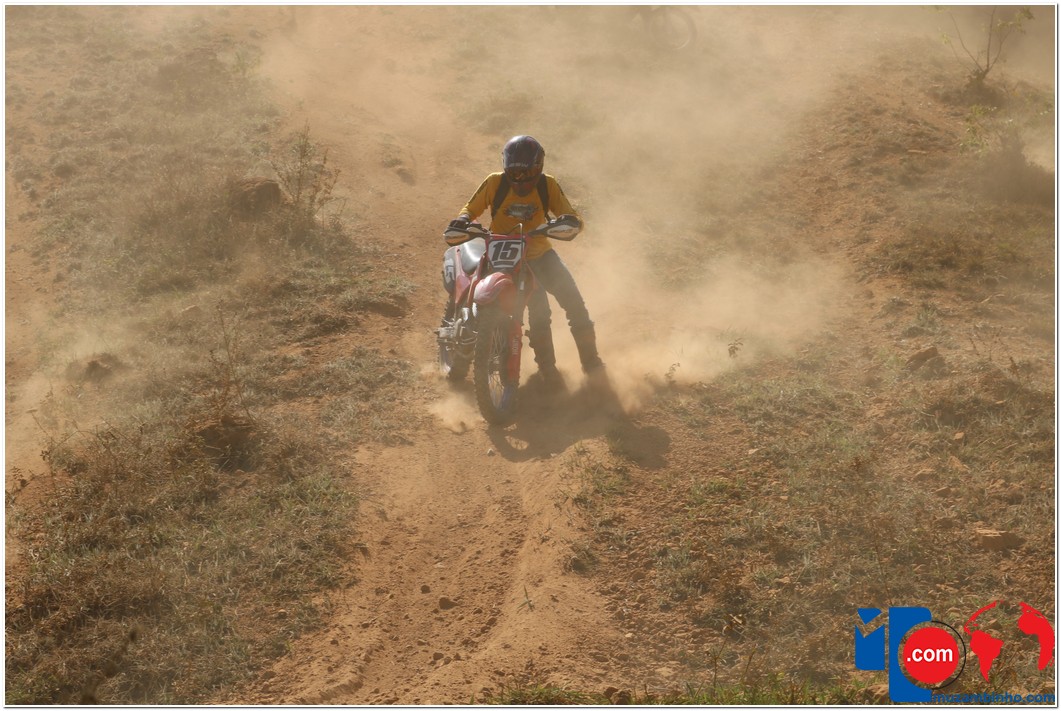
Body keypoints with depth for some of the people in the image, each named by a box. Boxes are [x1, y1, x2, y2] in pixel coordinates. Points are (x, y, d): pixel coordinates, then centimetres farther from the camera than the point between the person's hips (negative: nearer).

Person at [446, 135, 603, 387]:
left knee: (573, 300, -8)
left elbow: (572, 217, -6)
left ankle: (589, 357, 6)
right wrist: (463, 219, -23)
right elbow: (472, 207, 0)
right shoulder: (495, 183, -11)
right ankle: (547, 367, -4)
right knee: (539, 308, -19)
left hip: (540, 253, 3)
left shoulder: (547, 186, -7)